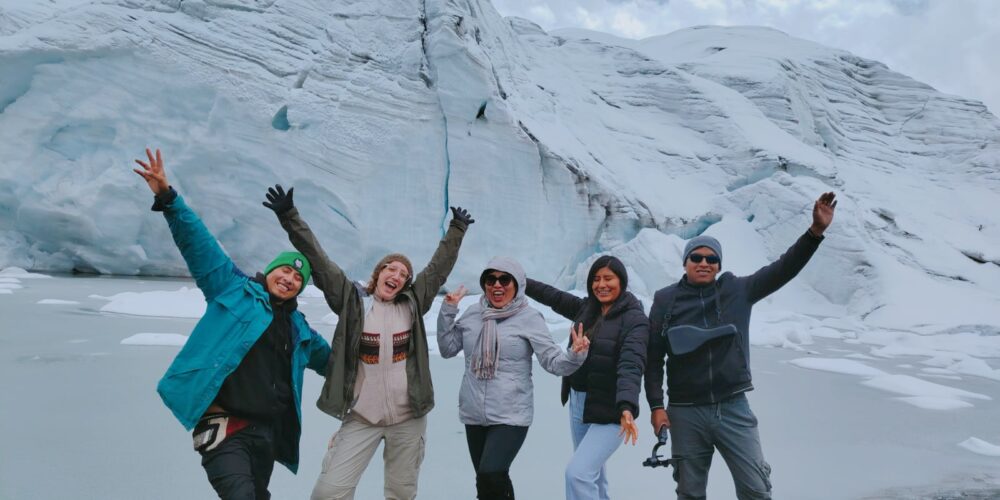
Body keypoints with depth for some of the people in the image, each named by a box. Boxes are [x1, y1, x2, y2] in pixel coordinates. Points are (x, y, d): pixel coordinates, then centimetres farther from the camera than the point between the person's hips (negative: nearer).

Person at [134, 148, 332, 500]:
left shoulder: (299, 330, 18)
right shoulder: (234, 290, 4)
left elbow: (327, 359, 35)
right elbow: (199, 244, -4)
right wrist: (167, 198, -11)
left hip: (268, 431, 6)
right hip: (225, 426, -6)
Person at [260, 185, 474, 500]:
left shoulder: (413, 304, 3)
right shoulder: (352, 300, -2)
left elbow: (439, 267, 8)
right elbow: (318, 260, -6)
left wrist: (456, 231, 11)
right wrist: (290, 217, -10)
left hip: (408, 418, 2)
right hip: (362, 418, -2)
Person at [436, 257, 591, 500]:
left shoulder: (529, 318, -8)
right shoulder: (474, 313, 3)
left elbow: (553, 361, -11)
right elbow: (447, 349, 9)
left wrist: (575, 355, -31)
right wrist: (448, 310, -1)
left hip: (511, 415, -5)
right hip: (474, 414, 5)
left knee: (491, 475, -20)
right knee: (486, 481, 16)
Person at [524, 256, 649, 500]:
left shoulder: (635, 319, -16)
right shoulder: (586, 308, 5)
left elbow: (631, 364, -29)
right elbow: (555, 297, 19)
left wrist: (627, 407, -42)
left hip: (610, 411, -7)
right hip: (578, 404, 8)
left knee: (577, 473, -16)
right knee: (592, 473, 20)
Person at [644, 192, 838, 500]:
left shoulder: (738, 291, 1)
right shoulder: (666, 301, -3)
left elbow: (783, 269, -6)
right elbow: (653, 358, 0)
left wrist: (815, 232, -18)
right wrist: (656, 406, -5)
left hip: (733, 408, 1)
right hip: (685, 413, -1)